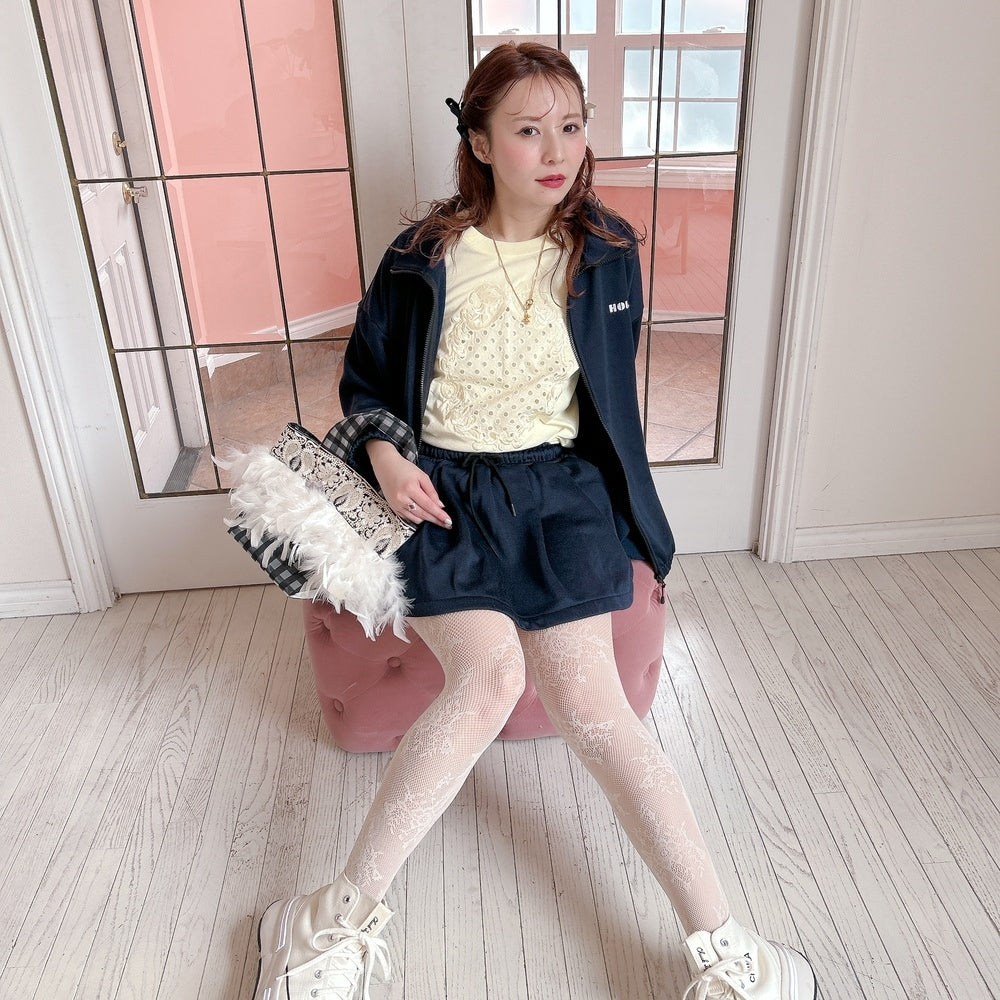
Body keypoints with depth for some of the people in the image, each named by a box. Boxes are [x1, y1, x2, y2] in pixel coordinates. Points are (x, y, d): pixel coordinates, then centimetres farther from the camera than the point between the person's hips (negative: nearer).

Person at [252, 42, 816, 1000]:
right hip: (445, 489, -2)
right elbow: (365, 379, 10)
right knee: (490, 674, -26)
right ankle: (338, 921, -11)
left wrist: (627, 513, 13)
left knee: (589, 702, -14)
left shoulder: (607, 253, 5)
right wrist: (385, 453, -11)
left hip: (559, 487, 2)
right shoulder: (424, 256, -2)